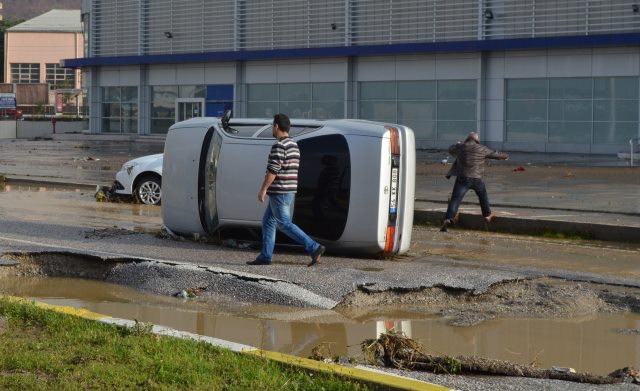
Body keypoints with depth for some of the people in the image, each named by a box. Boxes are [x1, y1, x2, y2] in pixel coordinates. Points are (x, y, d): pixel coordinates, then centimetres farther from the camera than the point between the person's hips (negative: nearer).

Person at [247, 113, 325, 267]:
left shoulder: (279, 146, -16)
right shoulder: (294, 145, 14)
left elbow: (273, 170, -21)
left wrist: (263, 189, -15)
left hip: (279, 192, -10)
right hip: (290, 190, 10)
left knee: (284, 224, -7)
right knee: (268, 221, 14)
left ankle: (314, 248, -13)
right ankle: (265, 256, 13)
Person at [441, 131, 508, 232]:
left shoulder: (460, 147, 4)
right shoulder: (482, 149, 1)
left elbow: (451, 149, 25)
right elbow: (495, 154, 14)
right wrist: (505, 156, 35)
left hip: (462, 178, 0)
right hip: (476, 179, 0)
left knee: (455, 199, -8)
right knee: (482, 194, 28)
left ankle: (448, 219, -26)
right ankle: (487, 214, 42)